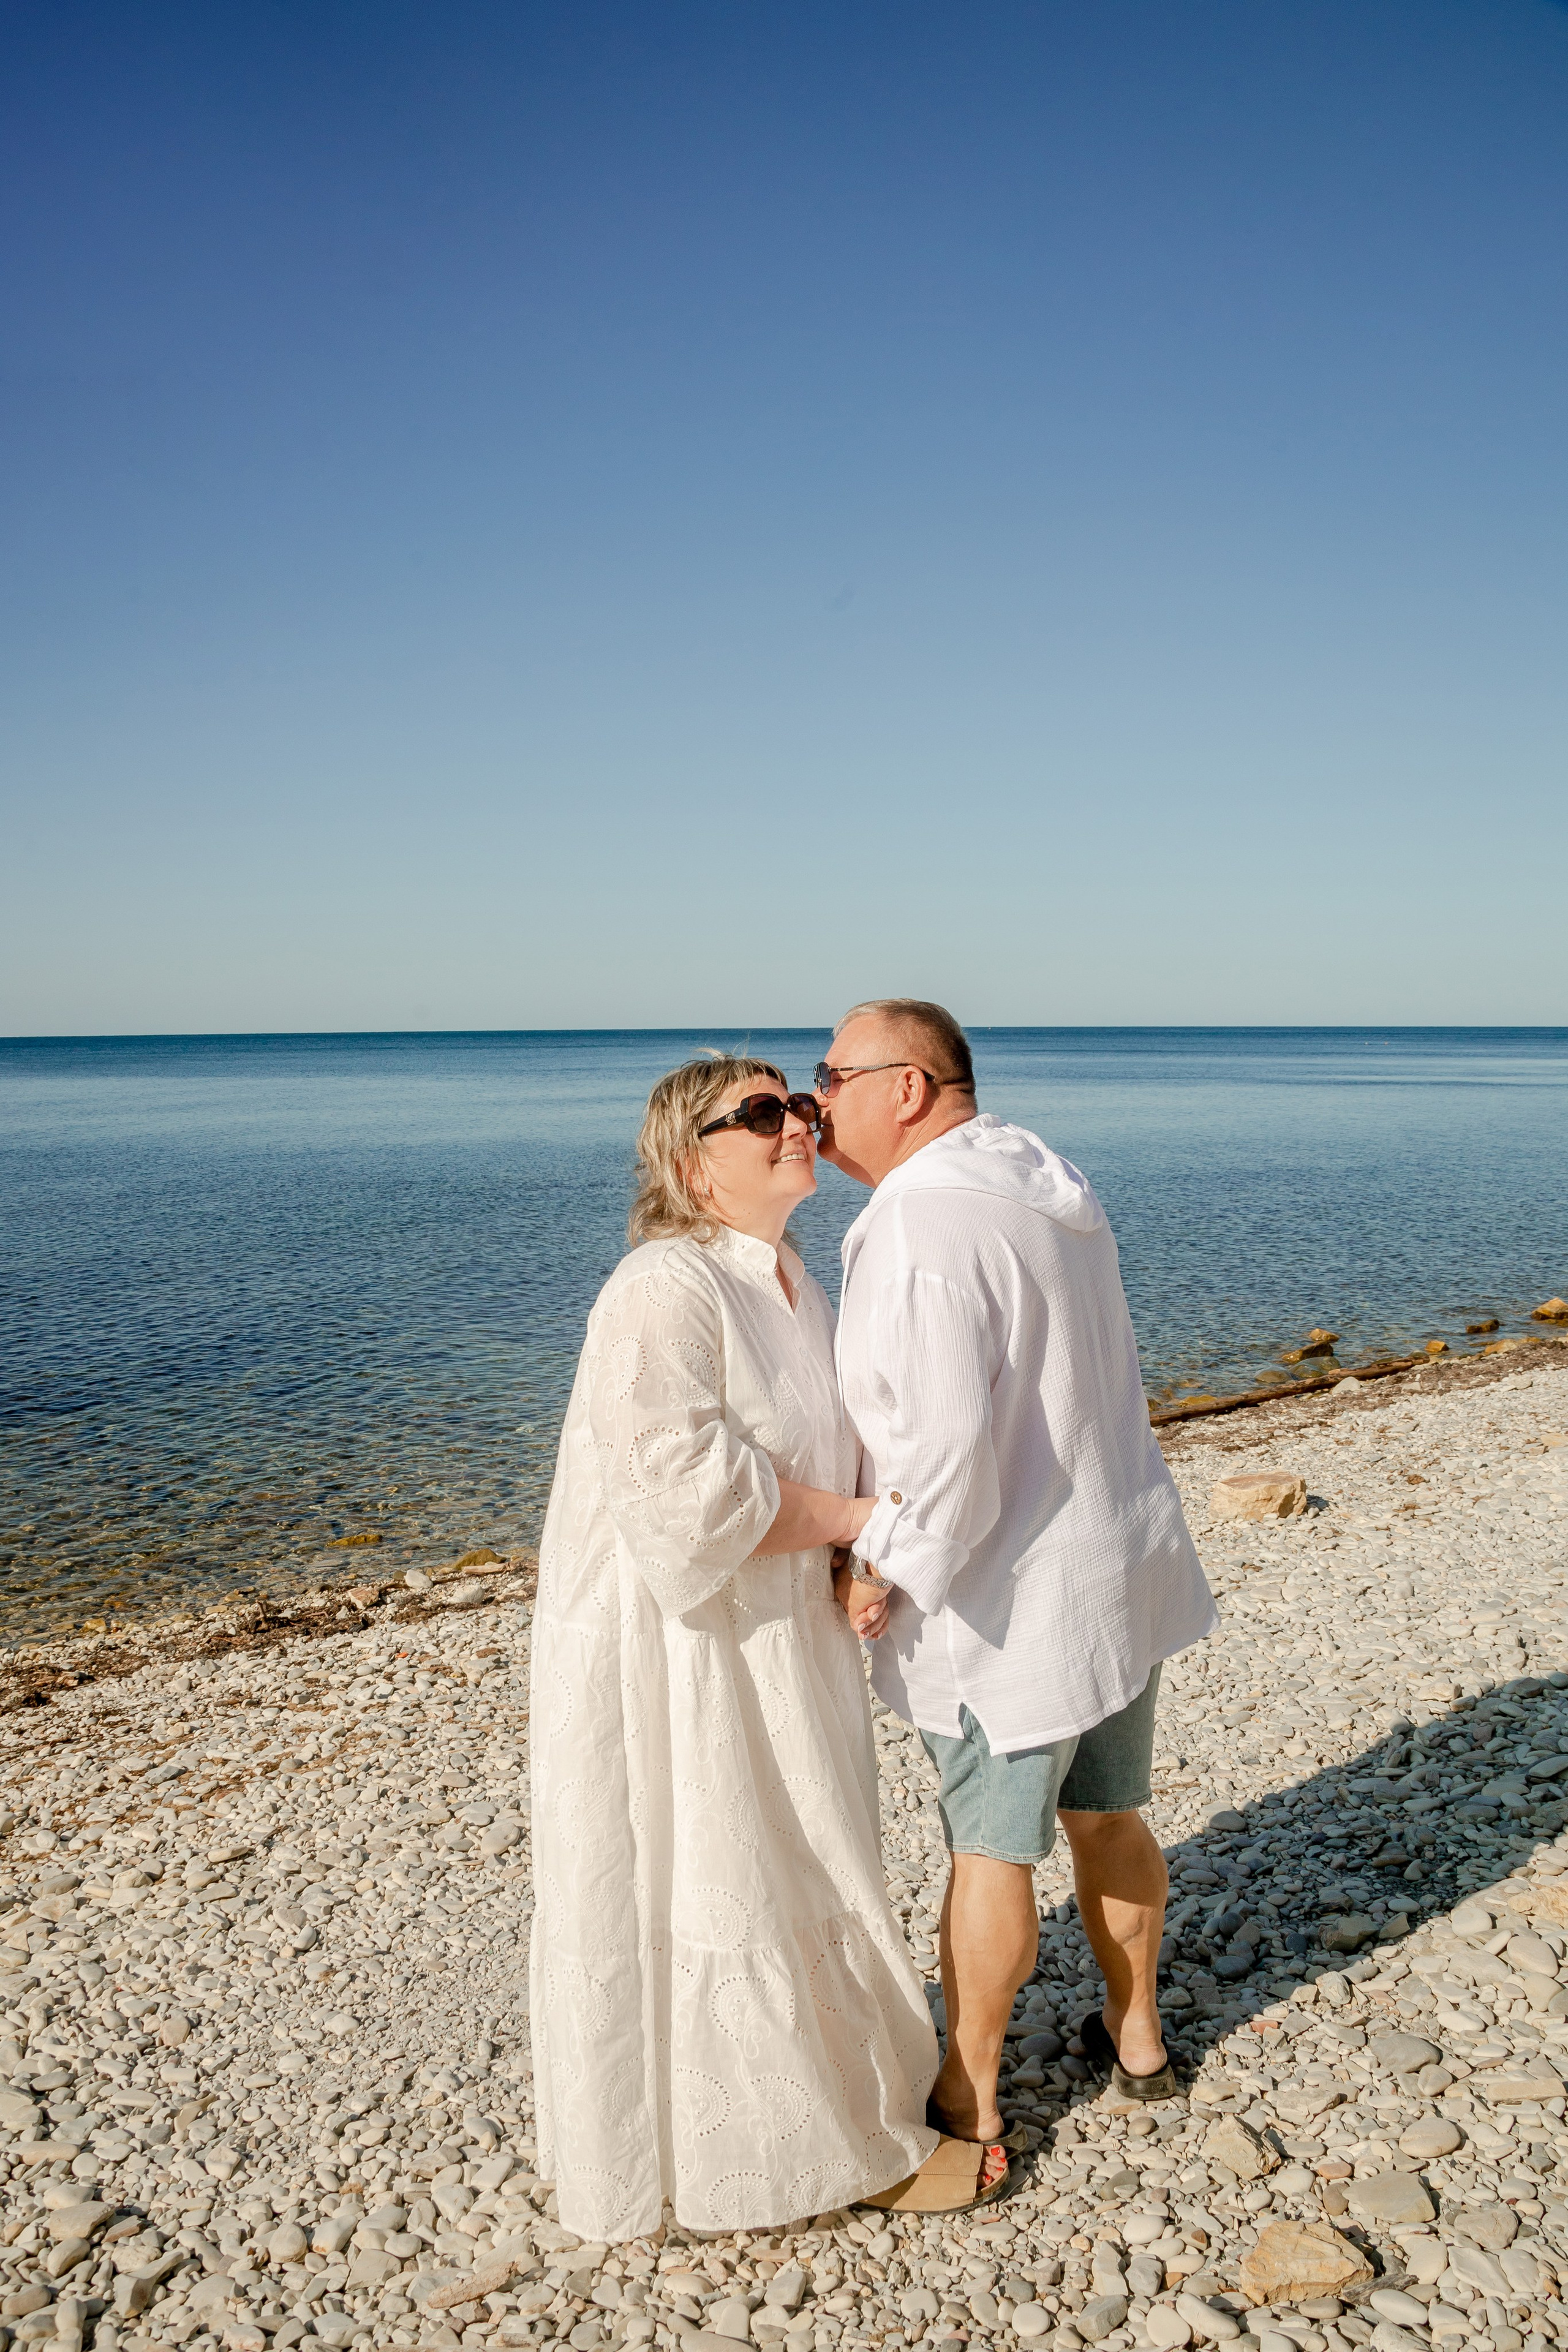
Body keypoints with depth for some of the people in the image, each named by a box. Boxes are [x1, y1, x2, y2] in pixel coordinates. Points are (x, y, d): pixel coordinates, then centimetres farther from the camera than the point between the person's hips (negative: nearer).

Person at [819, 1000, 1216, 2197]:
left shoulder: (920, 1223, -23)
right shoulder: (1052, 1188, 7)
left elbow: (953, 1446, -30)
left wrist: (887, 1571, -16)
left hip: (1011, 1599, -8)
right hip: (1124, 1560, 9)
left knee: (991, 1853, 8)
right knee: (1109, 1817, 23)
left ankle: (969, 2108, 25)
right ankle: (1137, 2037, 42)